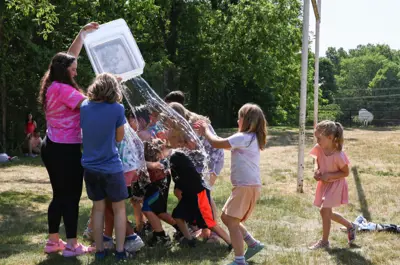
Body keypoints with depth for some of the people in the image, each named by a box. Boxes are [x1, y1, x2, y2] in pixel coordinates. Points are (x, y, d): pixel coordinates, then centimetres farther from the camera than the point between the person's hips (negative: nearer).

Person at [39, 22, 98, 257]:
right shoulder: (63, 89, -17)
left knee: (59, 195, 16)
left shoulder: (53, 86, 11)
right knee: (71, 196, -2)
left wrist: (83, 33, 23)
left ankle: (53, 241, 21)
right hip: (66, 149, -10)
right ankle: (72, 245, 3)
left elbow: (69, 56, 20)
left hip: (52, 147, 10)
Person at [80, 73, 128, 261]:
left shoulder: (85, 106, 0)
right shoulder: (117, 108, -13)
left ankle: (99, 251, 20)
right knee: (119, 209, 11)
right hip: (111, 167, -4)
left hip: (90, 167, 4)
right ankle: (120, 251, 11)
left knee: (98, 208, 16)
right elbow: (119, 138, -1)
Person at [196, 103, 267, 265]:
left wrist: (206, 131, 2)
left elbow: (216, 144, -17)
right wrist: (206, 131, 18)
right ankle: (253, 244, 22)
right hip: (246, 185, 10)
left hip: (247, 186, -10)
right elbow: (225, 144, 21)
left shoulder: (244, 138, -17)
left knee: (232, 222, -6)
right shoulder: (250, 138, 15)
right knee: (226, 217, 17)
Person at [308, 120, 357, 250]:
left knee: (324, 210, -12)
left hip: (335, 184, -7)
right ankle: (350, 226, 38)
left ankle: (324, 241, 5)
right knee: (326, 212, 16)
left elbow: (345, 173, -17)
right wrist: (316, 170, -13)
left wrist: (329, 175, -27)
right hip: (324, 184, 7)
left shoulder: (338, 155, -29)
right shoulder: (319, 148, -13)